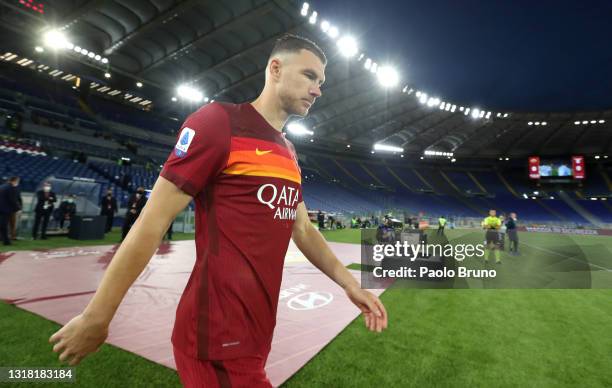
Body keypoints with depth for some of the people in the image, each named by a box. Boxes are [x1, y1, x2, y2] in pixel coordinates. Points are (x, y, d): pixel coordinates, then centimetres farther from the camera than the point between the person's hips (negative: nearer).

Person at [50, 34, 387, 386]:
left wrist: (349, 284, 11)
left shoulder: (289, 154, 13)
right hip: (219, 336, -8)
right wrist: (95, 318, -7)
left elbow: (303, 230, 16)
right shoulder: (218, 121, -12)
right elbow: (152, 224, -13)